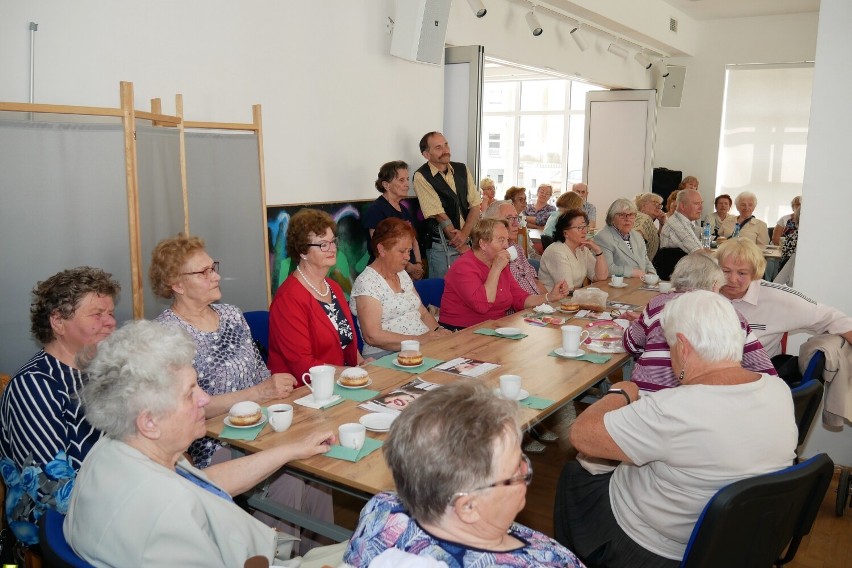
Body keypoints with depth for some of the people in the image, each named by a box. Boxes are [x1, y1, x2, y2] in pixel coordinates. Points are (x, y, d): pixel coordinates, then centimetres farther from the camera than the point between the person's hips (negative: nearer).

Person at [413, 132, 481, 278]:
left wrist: (464, 233, -13)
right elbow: (440, 215, -13)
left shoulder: (462, 169, 7)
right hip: (442, 247, -5)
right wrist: (460, 245, -12)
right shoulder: (421, 177, -9)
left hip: (469, 239, 5)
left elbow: (475, 205, 3)